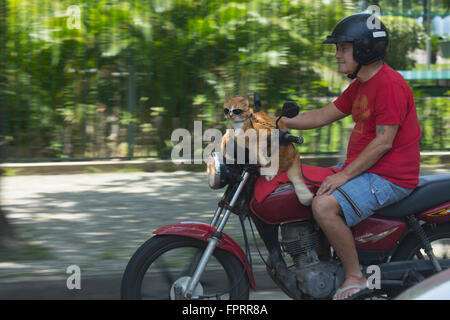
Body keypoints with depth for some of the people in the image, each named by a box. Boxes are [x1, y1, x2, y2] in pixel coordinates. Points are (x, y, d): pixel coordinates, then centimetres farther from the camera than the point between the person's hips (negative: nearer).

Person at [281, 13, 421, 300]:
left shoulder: (390, 84, -18)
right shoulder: (360, 85, 15)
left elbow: (384, 141, -23)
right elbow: (323, 116, 19)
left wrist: (345, 175, -23)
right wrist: (278, 122, 9)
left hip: (390, 177, -11)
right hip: (365, 170, 11)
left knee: (324, 206, -27)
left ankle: (355, 278, -18)